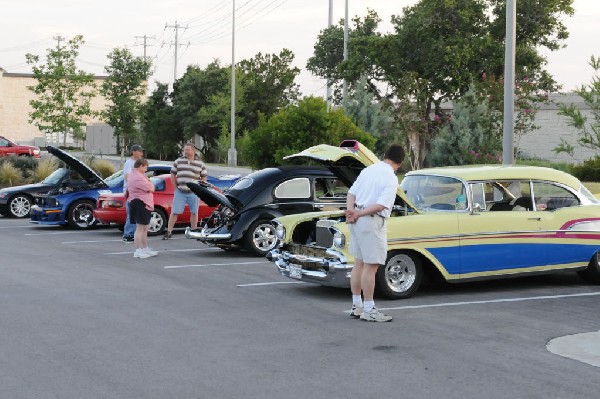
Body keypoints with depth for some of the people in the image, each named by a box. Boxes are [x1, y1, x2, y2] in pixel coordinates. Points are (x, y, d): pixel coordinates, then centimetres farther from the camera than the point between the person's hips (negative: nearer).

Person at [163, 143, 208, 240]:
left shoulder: (200, 163, 4)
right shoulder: (178, 161, 6)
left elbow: (204, 177, 10)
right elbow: (172, 174, 13)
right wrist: (175, 186, 5)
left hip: (193, 193, 0)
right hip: (180, 192, 0)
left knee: (194, 212, 7)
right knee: (174, 212, -2)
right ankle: (169, 232, 4)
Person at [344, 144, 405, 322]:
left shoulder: (368, 170, 10)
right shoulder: (391, 178, -12)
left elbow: (351, 193, 8)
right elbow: (381, 205, -20)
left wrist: (351, 210, -5)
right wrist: (358, 214, -15)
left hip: (357, 221, 8)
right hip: (372, 222, -8)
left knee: (359, 264, 14)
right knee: (371, 266, -4)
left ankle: (356, 306, 21)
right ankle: (369, 310, -1)